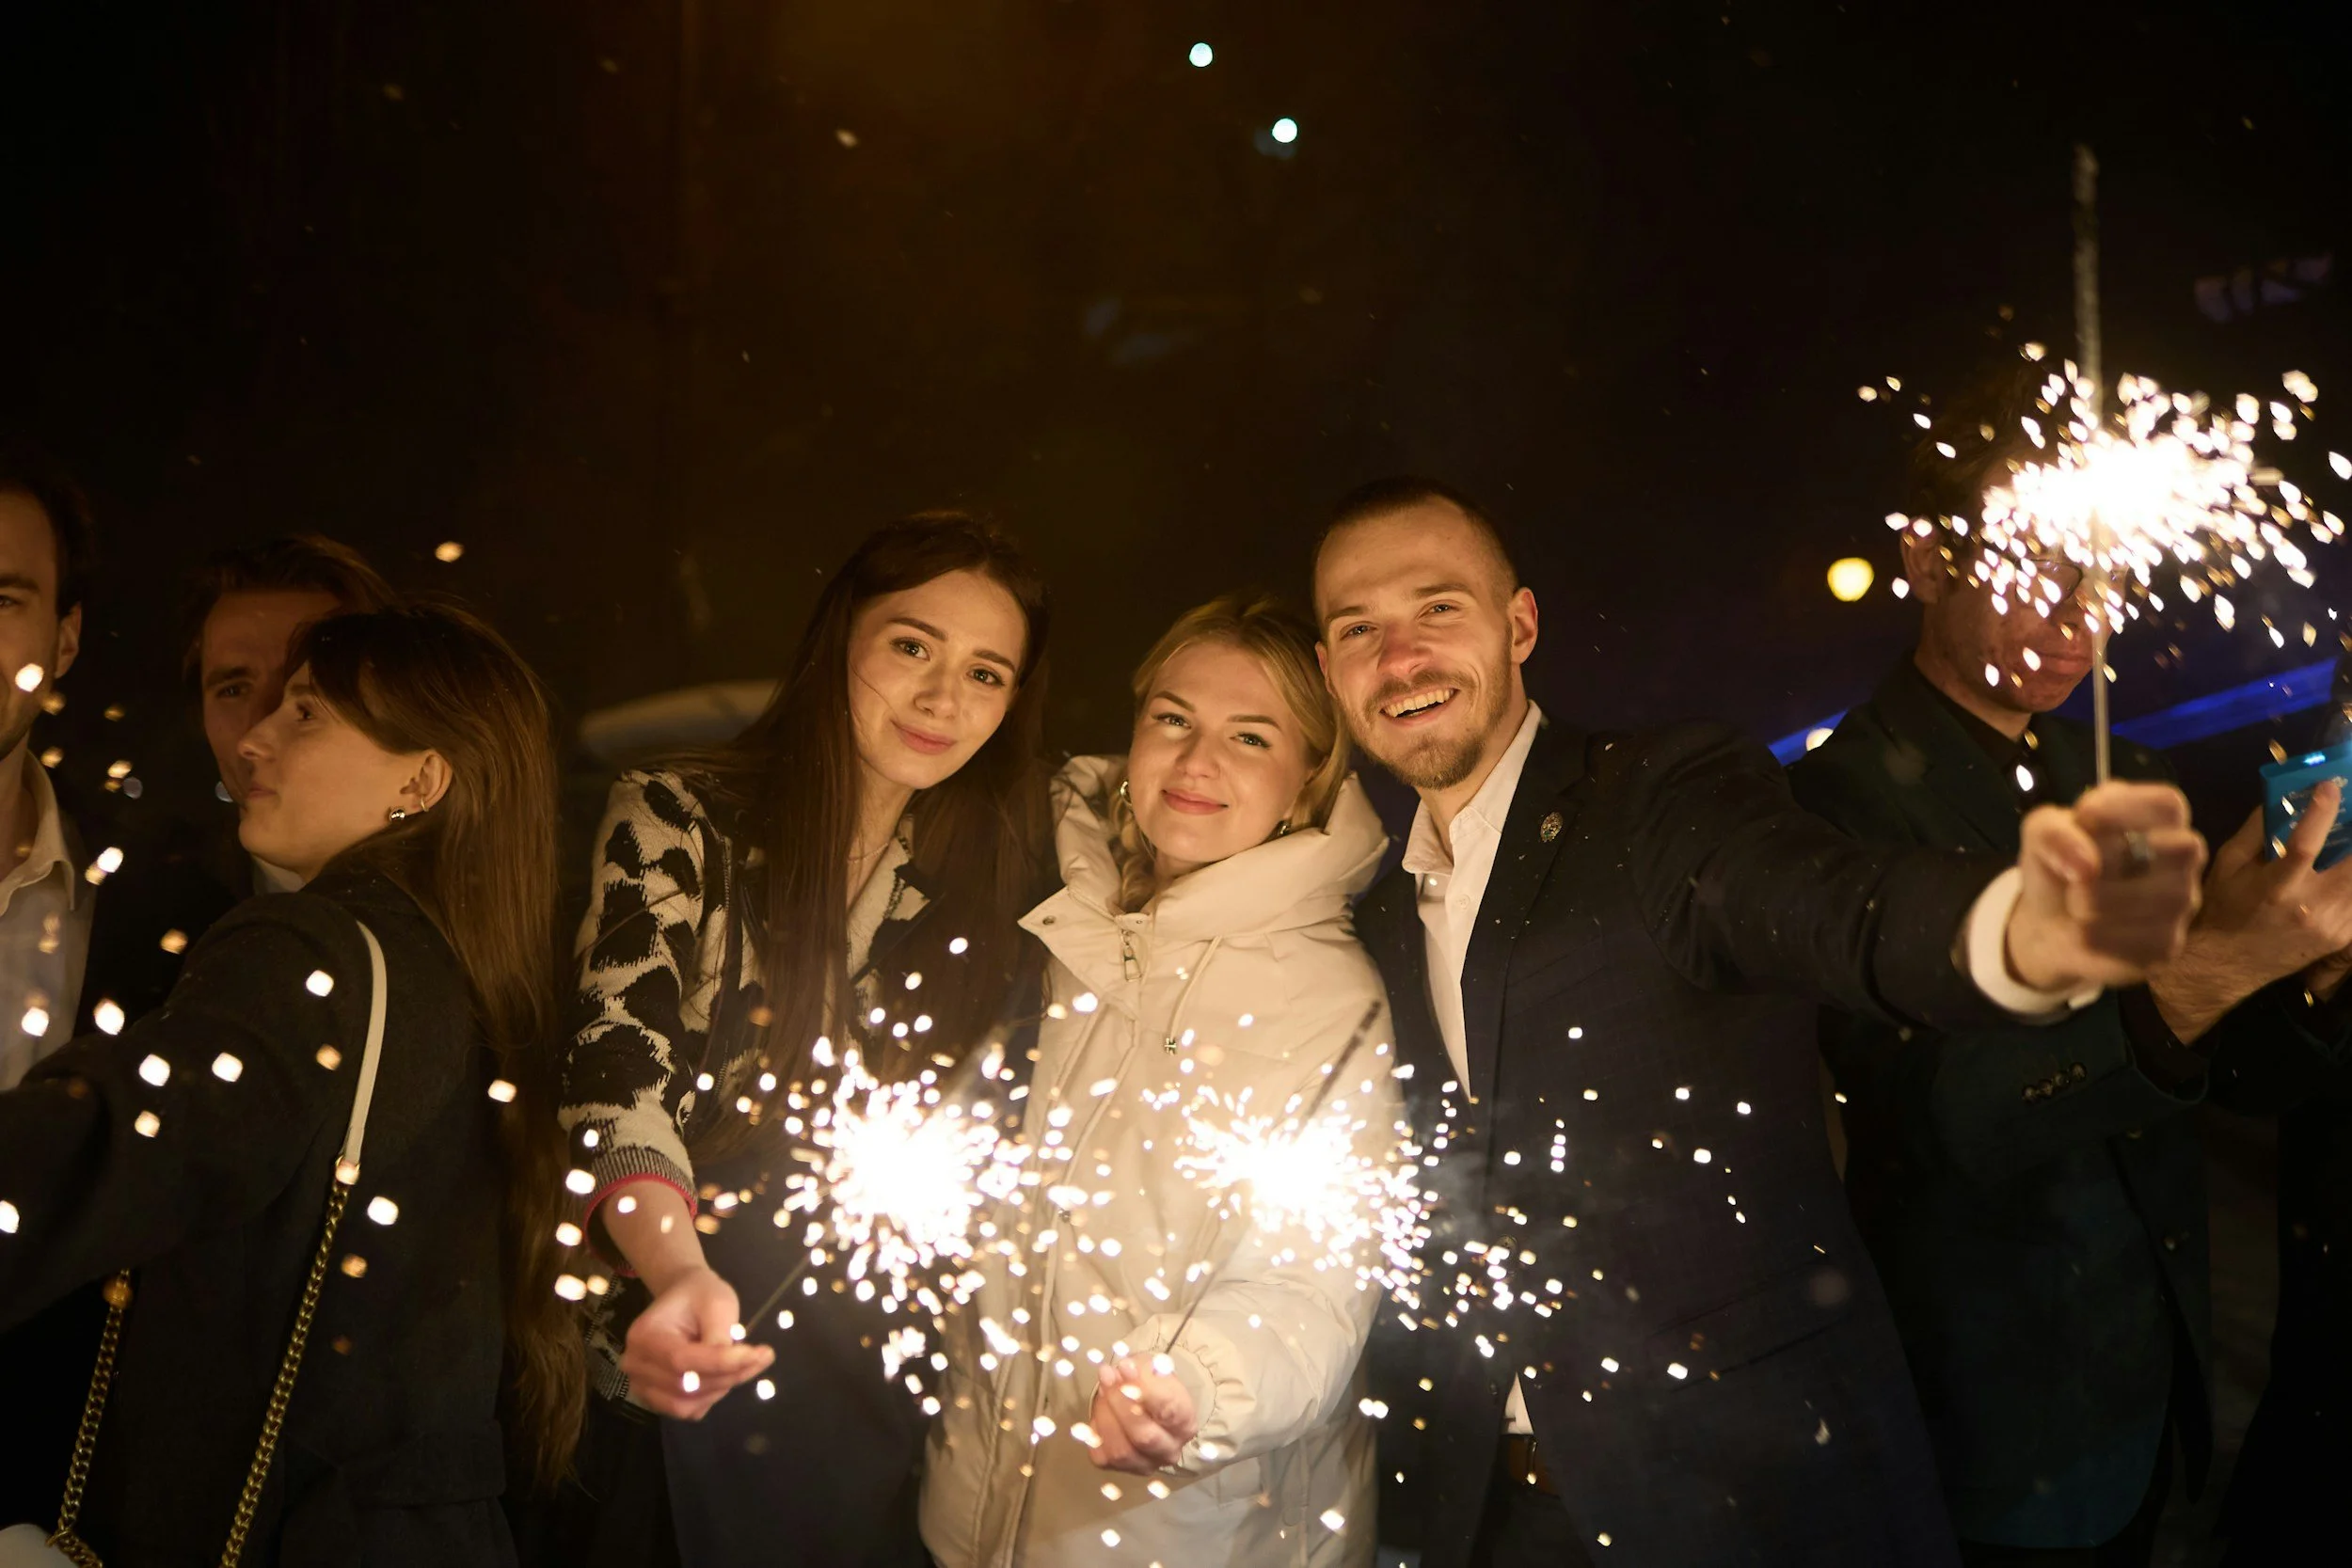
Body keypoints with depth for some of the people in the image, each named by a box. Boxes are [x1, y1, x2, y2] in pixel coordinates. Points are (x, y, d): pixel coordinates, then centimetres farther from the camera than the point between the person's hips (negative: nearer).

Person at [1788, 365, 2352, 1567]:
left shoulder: (2119, 783, 6)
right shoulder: (1850, 797, -17)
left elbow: (2216, 1059, 10)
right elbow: (1950, 1118, -26)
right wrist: (2201, 967, -37)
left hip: (2152, 1384, 6)